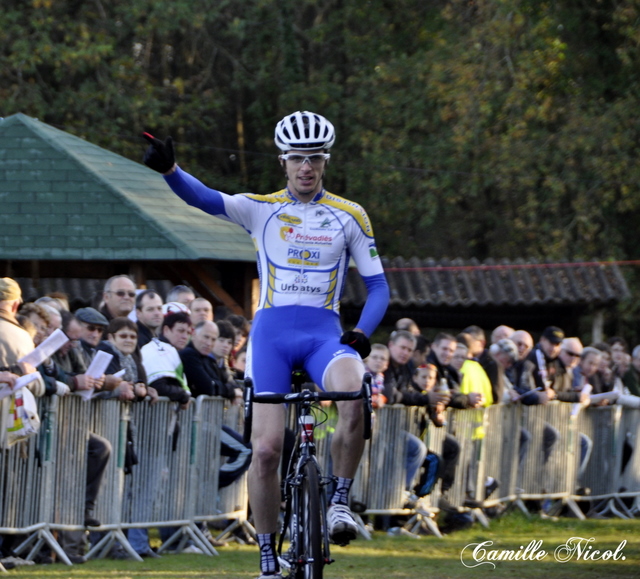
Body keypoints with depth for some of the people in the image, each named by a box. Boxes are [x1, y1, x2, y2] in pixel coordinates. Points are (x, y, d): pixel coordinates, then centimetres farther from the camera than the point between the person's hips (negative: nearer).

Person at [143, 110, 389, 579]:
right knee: (267, 447, -8)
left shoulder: (350, 216, 8)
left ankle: (341, 500, -13)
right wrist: (168, 169, -31)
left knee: (353, 399, -33)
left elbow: (378, 285, 7)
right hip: (272, 333, 0)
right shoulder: (261, 209, 6)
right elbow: (204, 199, -11)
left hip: (325, 334, 0)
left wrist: (363, 332, -12)